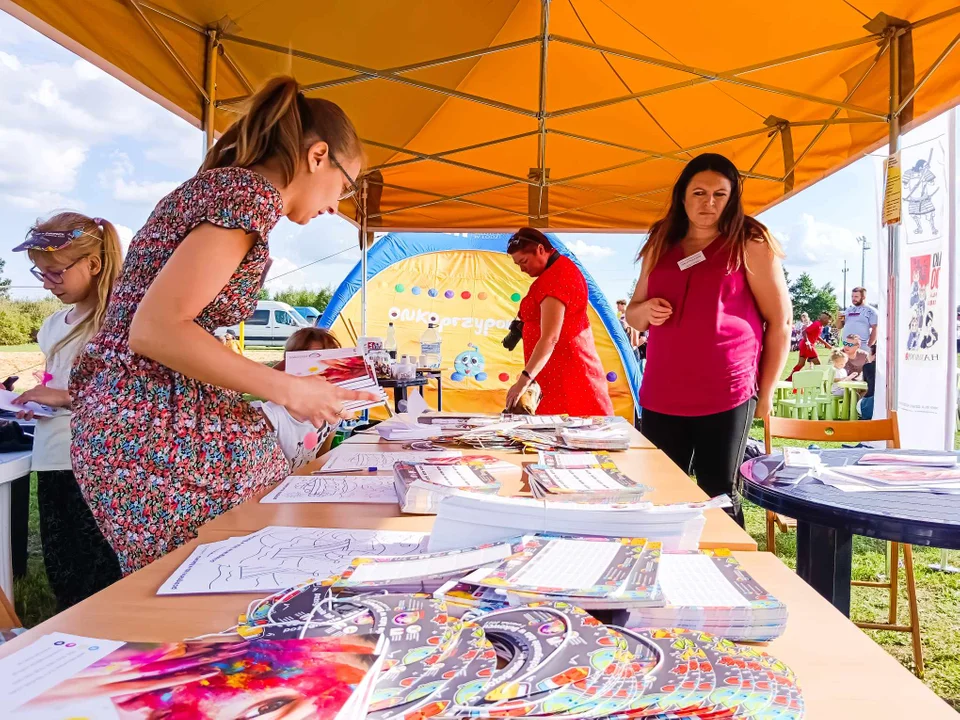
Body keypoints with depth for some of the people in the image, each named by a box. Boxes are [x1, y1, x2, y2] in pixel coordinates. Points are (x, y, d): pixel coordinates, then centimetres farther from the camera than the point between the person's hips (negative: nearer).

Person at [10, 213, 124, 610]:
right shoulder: (54, 324, 14)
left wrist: (65, 397, -18)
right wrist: (34, 402, 6)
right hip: (53, 462, 8)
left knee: (99, 583, 1)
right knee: (61, 575, 17)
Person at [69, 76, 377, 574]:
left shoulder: (219, 185, 18)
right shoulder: (253, 193, -12)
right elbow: (155, 328, -22)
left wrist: (274, 381, 18)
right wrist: (286, 389, -15)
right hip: (155, 429, -10)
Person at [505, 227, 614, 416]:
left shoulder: (553, 279, -20)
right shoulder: (563, 267, 14)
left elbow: (550, 338, -27)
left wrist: (524, 379, -29)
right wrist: (526, 322, 11)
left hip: (564, 374, -11)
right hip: (573, 367, 11)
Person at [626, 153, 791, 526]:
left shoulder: (749, 244, -1)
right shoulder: (661, 245, 13)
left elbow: (780, 320, 1)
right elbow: (632, 313, 21)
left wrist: (767, 390, -1)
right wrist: (646, 311, -2)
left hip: (726, 396, -4)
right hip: (661, 395, 5)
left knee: (718, 499, 2)